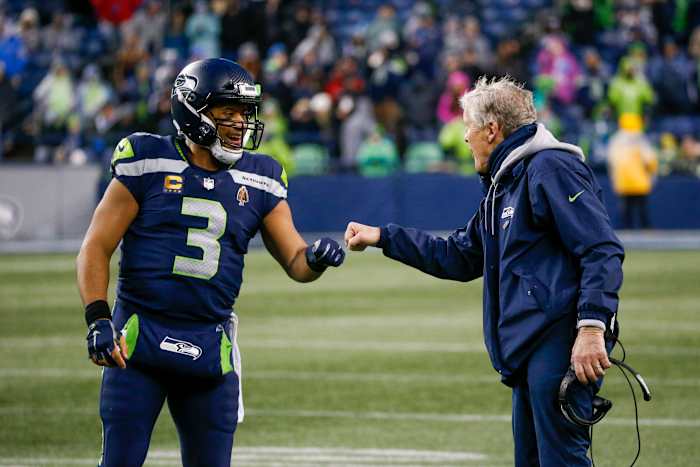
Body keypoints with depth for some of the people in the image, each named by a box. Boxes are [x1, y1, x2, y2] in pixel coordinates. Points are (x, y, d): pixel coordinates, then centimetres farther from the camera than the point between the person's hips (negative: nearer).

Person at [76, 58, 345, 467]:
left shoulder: (258, 181, 7)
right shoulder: (149, 164, -4)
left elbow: (295, 261, 8)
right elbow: (96, 248, -3)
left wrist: (316, 259, -16)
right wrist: (98, 319, -14)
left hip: (210, 344, 3)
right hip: (139, 337, -3)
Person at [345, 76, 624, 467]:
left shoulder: (552, 168, -8)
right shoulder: (502, 185, 24)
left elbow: (602, 251, -16)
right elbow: (459, 257, 33)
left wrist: (592, 325, -25)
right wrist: (382, 237, 31)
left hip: (560, 343, -10)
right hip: (528, 350, 10)